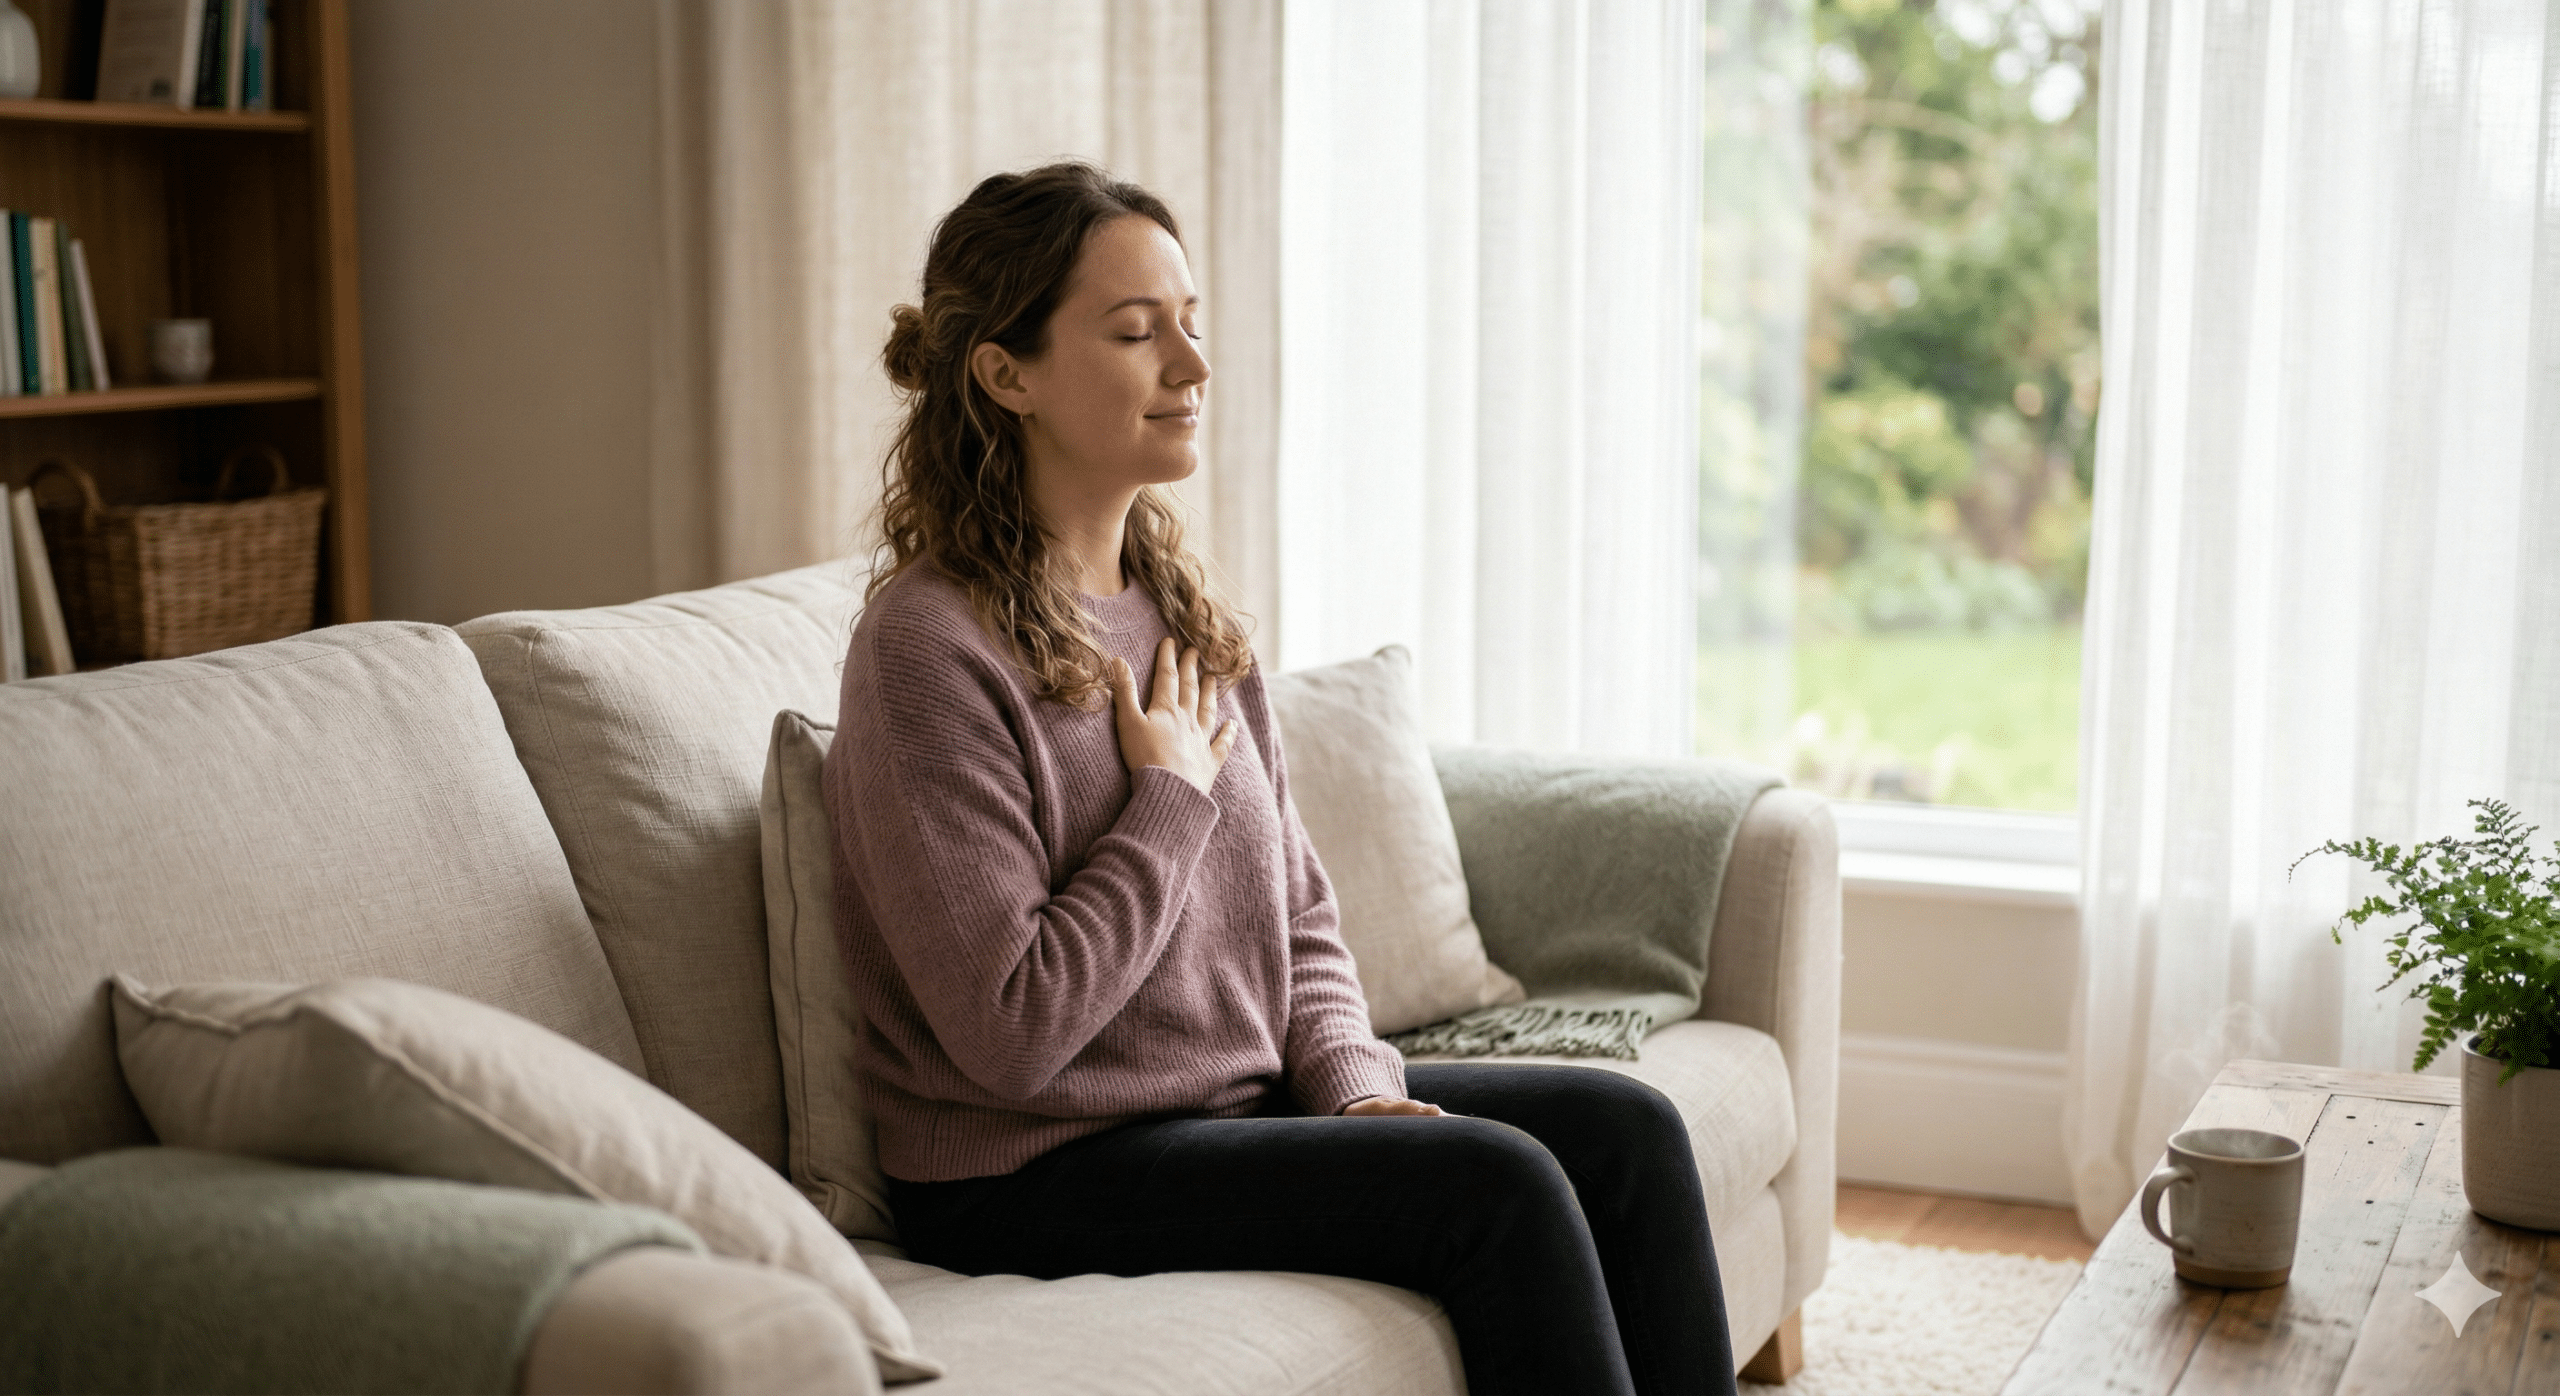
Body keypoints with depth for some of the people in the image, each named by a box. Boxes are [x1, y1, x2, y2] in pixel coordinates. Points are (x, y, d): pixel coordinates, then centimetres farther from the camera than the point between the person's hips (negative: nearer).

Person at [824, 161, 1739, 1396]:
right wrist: (1172, 797, -13)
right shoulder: (930, 646, -17)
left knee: (1626, 1131, -4)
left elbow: (1298, 913, 14)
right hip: (1035, 1174, -8)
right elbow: (1012, 1035, -22)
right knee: (1496, 1184, -20)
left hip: (1242, 1104, 8)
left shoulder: (1183, 612, 9)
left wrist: (1355, 1084, -4)